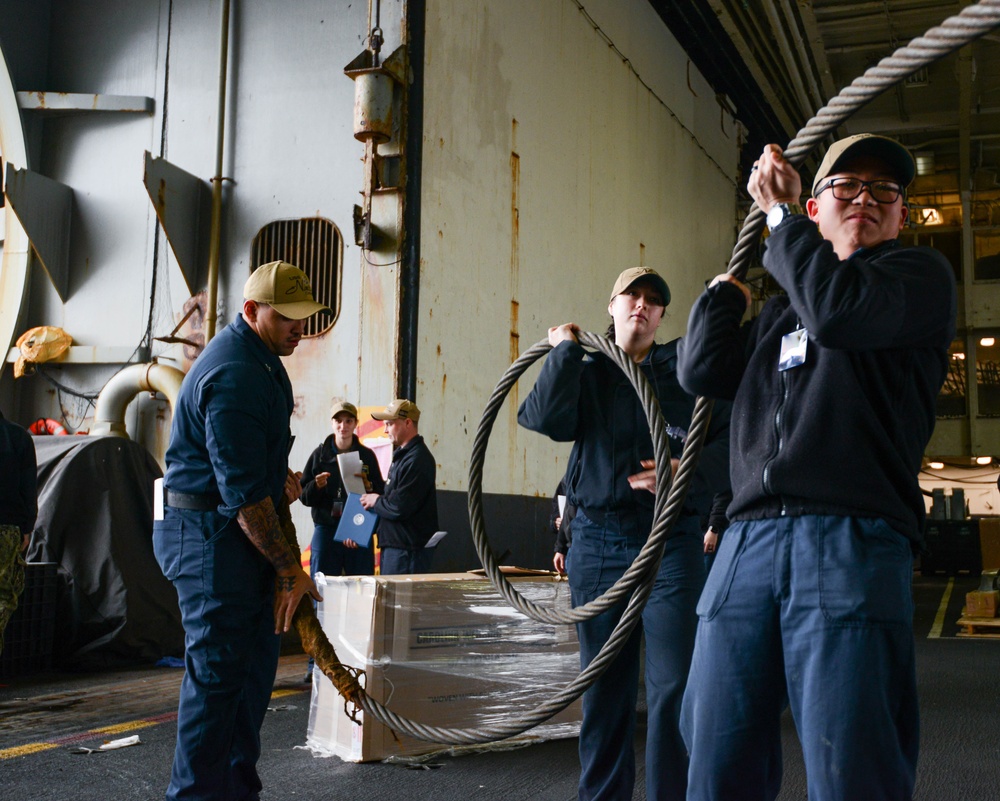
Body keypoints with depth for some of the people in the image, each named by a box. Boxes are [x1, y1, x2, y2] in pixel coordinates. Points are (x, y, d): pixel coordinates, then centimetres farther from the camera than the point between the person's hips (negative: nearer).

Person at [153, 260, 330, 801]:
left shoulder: (260, 356, 12)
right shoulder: (234, 376, -23)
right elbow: (243, 492, -25)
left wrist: (280, 472, 15)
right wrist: (289, 568, -20)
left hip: (242, 529, 11)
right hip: (210, 533, -11)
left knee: (255, 661, 14)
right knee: (217, 670, -8)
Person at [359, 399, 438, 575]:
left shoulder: (417, 460, -18)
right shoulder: (403, 455, 18)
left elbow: (399, 507, -23)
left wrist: (376, 501, -5)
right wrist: (373, 493, 3)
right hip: (393, 544, 10)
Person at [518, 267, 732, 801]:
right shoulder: (586, 371, 11)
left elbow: (729, 438, -5)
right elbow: (545, 417, -9)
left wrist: (689, 472, -21)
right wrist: (565, 350, -2)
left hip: (671, 543, -2)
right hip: (597, 544, 2)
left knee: (672, 688, -7)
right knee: (602, 686, 11)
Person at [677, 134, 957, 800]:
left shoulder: (921, 274, 12)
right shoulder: (780, 310, 29)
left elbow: (838, 309, -9)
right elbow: (704, 368, 17)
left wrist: (781, 213, 3)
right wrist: (728, 285, 26)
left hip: (852, 543, -5)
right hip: (749, 541, 5)